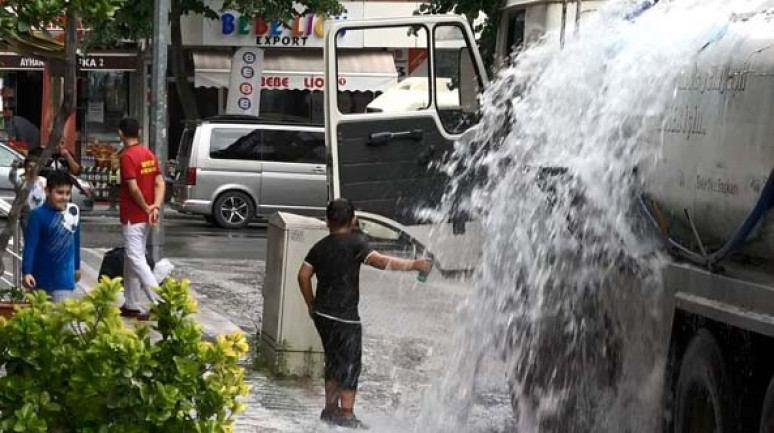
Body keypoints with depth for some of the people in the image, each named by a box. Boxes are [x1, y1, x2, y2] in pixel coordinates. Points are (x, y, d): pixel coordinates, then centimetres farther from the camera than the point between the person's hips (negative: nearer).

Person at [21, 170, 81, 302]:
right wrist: (26, 272, -27)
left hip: (64, 278, 2)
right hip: (41, 277, -2)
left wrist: (77, 266, 21)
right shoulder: (38, 215, -16)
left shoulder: (74, 212, -2)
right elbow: (30, 245, -18)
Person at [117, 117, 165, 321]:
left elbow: (133, 188, -22)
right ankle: (132, 305, 20)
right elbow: (160, 183, 4)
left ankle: (160, 302, -15)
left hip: (132, 216, -9)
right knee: (131, 259, 16)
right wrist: (156, 206, -5)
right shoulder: (149, 154, 9)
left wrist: (146, 207, -10)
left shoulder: (127, 157, -16)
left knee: (136, 259, -7)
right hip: (145, 217, 9)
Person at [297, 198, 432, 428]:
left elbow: (303, 275, 9)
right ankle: (347, 414, -2)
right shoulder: (355, 243, -11)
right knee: (350, 364, 0)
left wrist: (312, 305, 18)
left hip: (322, 314, 7)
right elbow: (379, 261, -24)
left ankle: (331, 409, 23)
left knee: (335, 361, 18)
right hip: (344, 316, -7)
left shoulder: (320, 247, 9)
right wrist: (413, 265, -23)